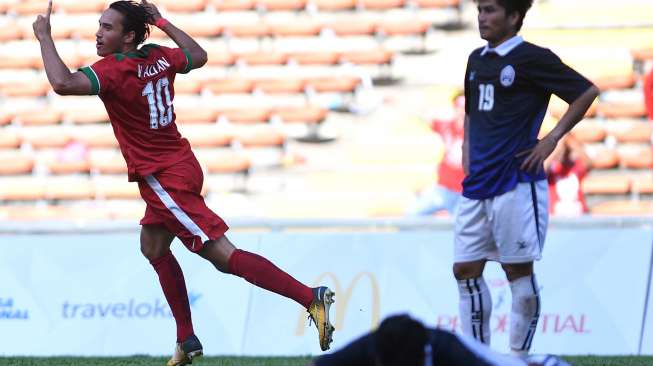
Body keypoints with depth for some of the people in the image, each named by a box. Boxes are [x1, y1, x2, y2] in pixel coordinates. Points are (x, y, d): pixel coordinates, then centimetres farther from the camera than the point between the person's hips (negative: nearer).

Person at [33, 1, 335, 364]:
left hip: (164, 180, -10)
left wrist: (45, 37, -21)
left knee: (224, 257, -13)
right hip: (180, 167, 10)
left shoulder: (114, 69, -21)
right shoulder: (159, 58, 3)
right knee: (154, 248, 25)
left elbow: (63, 83, -35)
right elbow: (199, 56, 23)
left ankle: (310, 297, -20)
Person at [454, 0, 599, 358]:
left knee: (519, 272, -1)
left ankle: (519, 357, 6)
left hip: (516, 183, -7)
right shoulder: (477, 60, 15)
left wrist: (552, 139, -9)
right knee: (466, 271, 5)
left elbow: (586, 92, -7)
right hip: (476, 186, 7)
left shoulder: (533, 58, -7)